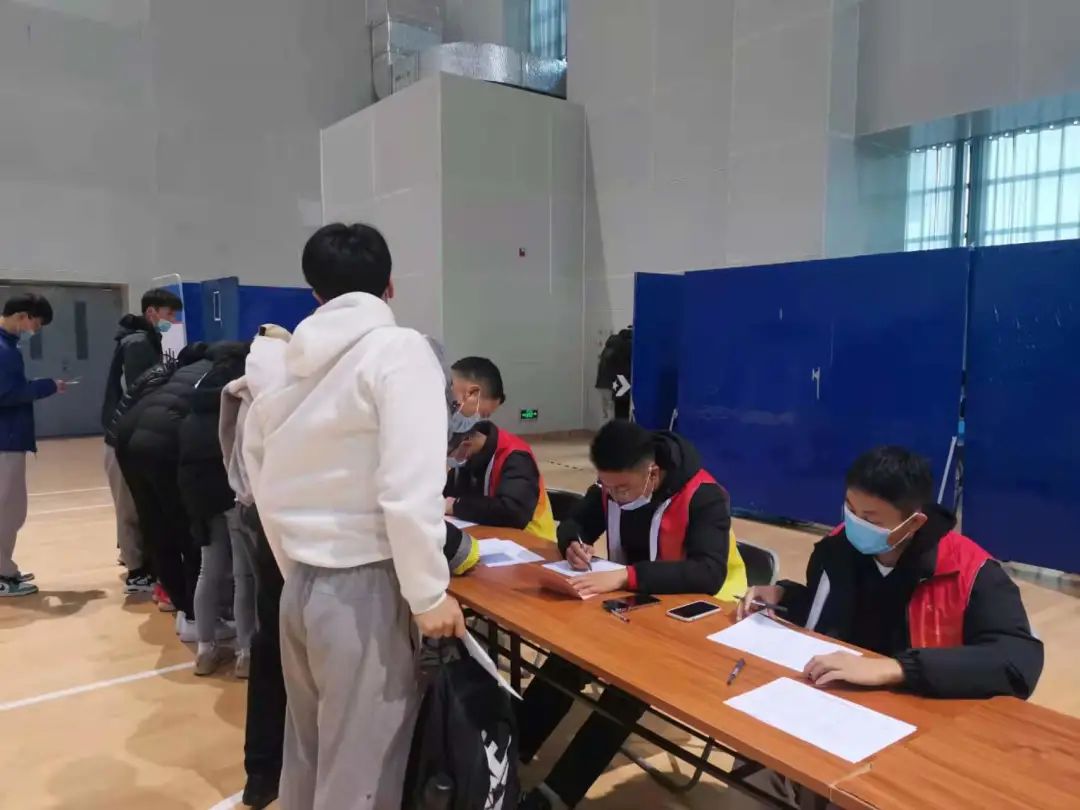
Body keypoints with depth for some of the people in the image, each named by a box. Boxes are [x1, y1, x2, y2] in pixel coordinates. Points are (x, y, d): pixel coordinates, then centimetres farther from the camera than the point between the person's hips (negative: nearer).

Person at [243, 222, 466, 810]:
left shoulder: (287, 362, 9)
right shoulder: (398, 350, -12)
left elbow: (259, 474, 14)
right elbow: (409, 489, -20)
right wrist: (429, 593, -11)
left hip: (298, 583, 7)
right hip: (361, 587, -7)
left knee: (307, 755, 22)